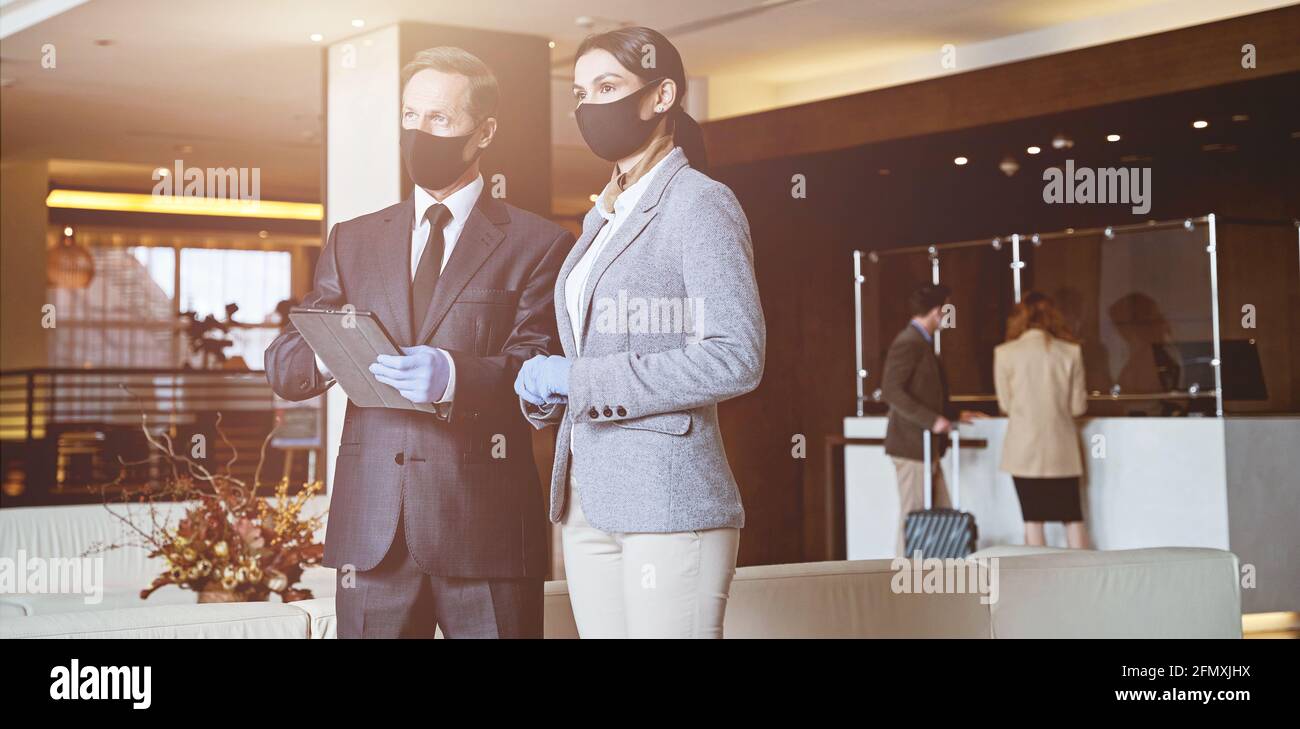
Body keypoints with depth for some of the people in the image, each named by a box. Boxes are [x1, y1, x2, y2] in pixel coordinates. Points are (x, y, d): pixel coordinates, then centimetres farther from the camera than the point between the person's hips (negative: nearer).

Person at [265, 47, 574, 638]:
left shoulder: (538, 245, 5)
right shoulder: (352, 241, 16)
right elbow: (282, 367, 10)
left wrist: (454, 376, -25)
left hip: (484, 523, -3)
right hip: (372, 527, 3)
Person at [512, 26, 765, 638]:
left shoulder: (699, 203, -6)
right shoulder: (601, 219, 19)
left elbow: (736, 358, -17)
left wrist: (580, 380, -14)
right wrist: (544, 387, 4)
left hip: (666, 499, -8)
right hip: (586, 501, 8)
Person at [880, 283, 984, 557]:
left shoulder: (921, 342, 17)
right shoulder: (908, 343, -14)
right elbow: (891, 390, -23)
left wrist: (954, 414, 19)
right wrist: (931, 420, -23)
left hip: (928, 446, 10)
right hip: (912, 444, -10)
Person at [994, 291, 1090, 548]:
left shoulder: (1005, 353, -7)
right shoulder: (1071, 351, -3)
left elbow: (1005, 404, 0)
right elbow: (1078, 406, 0)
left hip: (1024, 449, -1)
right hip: (1062, 449, 1)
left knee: (1033, 517, 6)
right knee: (1073, 516, 11)